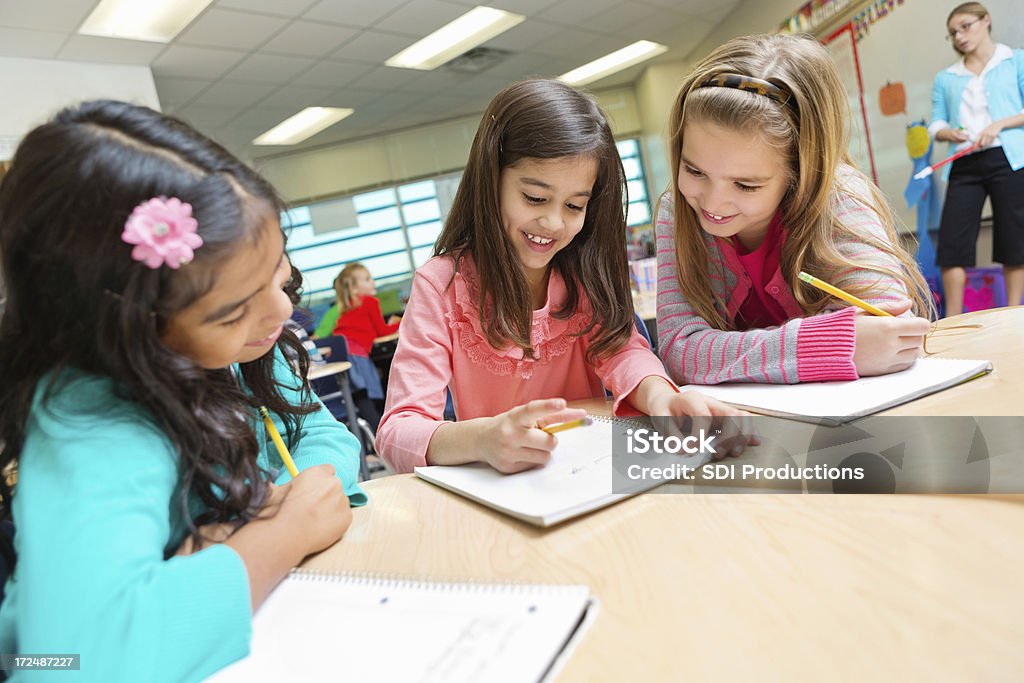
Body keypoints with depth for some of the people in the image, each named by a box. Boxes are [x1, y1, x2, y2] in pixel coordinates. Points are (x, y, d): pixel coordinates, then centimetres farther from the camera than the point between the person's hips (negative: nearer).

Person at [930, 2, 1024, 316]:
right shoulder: (945, 78, 17)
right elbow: (936, 123, 11)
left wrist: (999, 125, -13)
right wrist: (949, 133, -10)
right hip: (964, 166, 2)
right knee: (951, 242, -7)